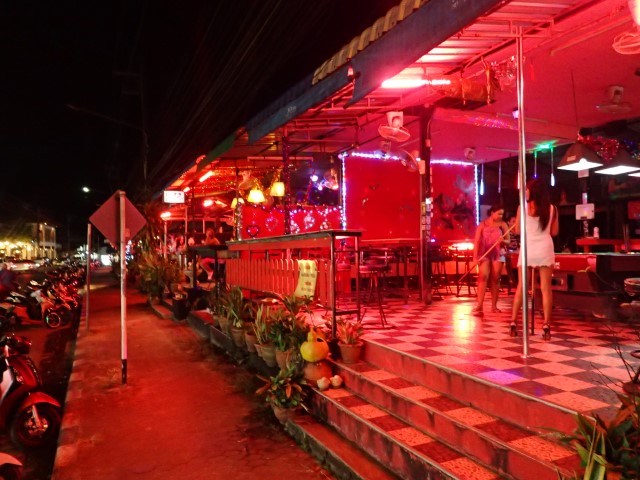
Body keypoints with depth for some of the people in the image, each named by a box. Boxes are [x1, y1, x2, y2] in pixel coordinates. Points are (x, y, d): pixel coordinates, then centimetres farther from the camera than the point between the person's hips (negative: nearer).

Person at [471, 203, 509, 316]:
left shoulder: (503, 224, 3)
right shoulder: (483, 224, -1)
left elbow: (508, 241, 6)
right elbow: (477, 241, -5)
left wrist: (503, 241, -18)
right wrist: (475, 256, -13)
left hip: (498, 254, 2)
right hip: (484, 254, -2)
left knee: (496, 279, 4)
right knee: (483, 277, -13)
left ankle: (494, 306, 13)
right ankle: (479, 306, -18)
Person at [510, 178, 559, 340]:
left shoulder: (524, 207, -2)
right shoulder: (552, 209, 5)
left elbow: (517, 230, 4)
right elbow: (554, 232, 12)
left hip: (527, 248, -1)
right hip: (545, 249, 1)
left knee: (521, 287, 6)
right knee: (546, 288, 2)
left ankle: (513, 323, 8)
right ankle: (546, 326, 2)